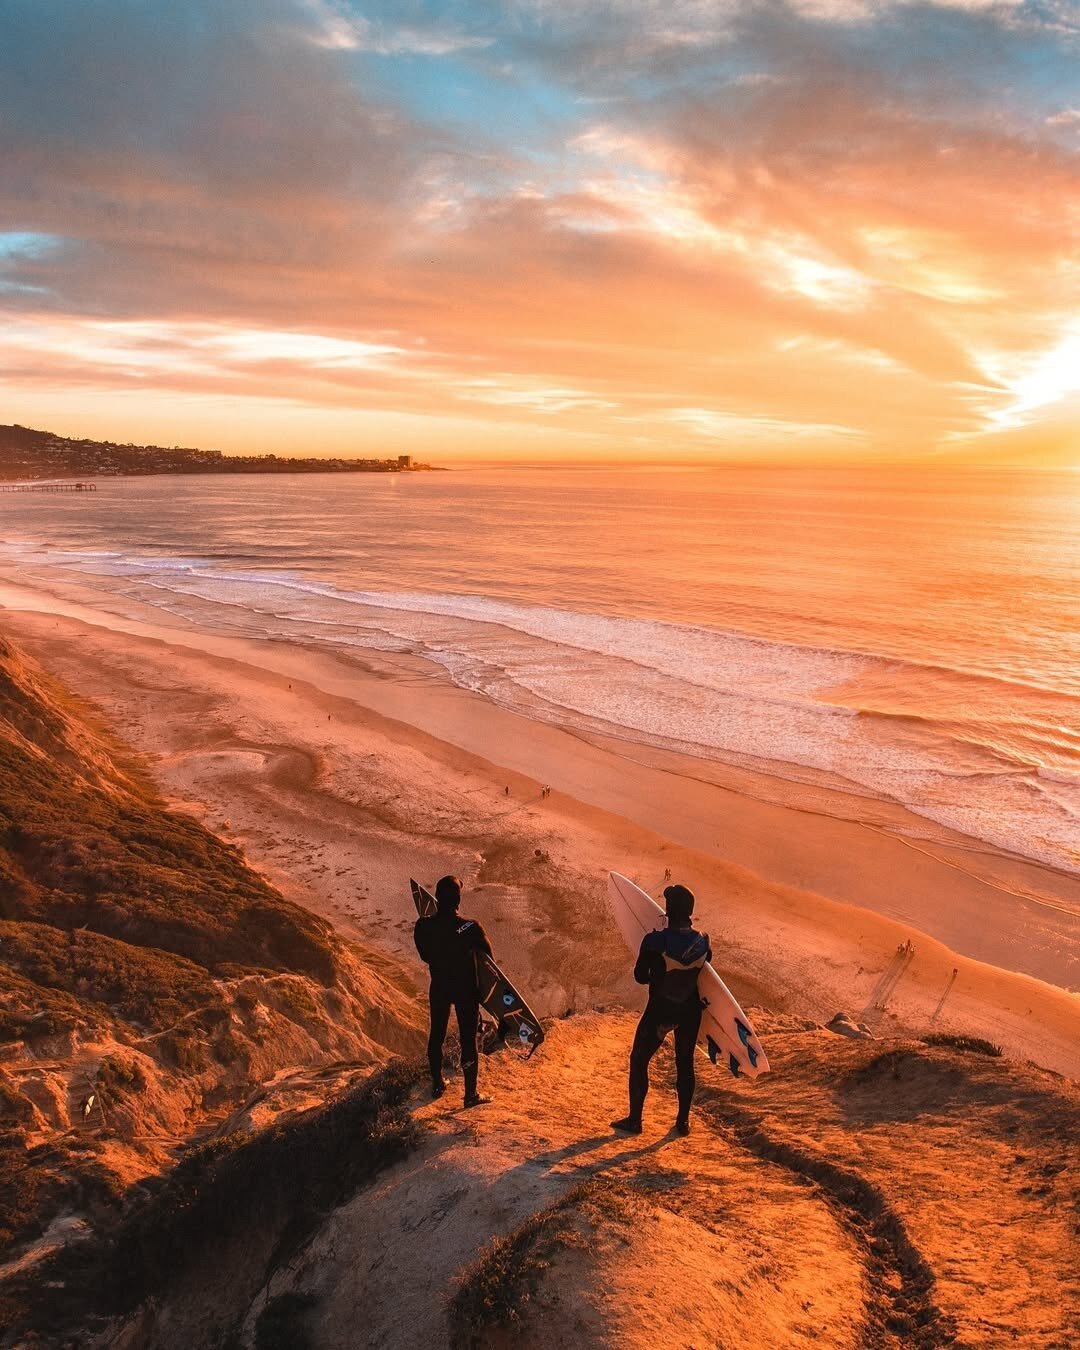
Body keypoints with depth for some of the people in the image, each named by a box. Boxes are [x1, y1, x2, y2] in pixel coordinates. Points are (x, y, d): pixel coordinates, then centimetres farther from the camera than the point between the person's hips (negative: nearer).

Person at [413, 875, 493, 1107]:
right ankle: (471, 1094, 18)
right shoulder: (471, 928, -25)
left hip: (439, 988, 3)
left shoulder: (423, 926, -17)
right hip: (466, 990, -3)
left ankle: (437, 1084, 38)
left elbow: (425, 955, 1)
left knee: (436, 1035, 21)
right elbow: (487, 956, -8)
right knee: (468, 1040, 9)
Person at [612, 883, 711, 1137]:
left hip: (660, 1010, -4)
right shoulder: (702, 941, -12)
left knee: (639, 1060, 13)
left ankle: (634, 1119, 18)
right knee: (685, 1063, 19)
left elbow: (640, 976, -14)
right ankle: (683, 1121, 26)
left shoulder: (654, 941, -24)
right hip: (691, 1010, 4)